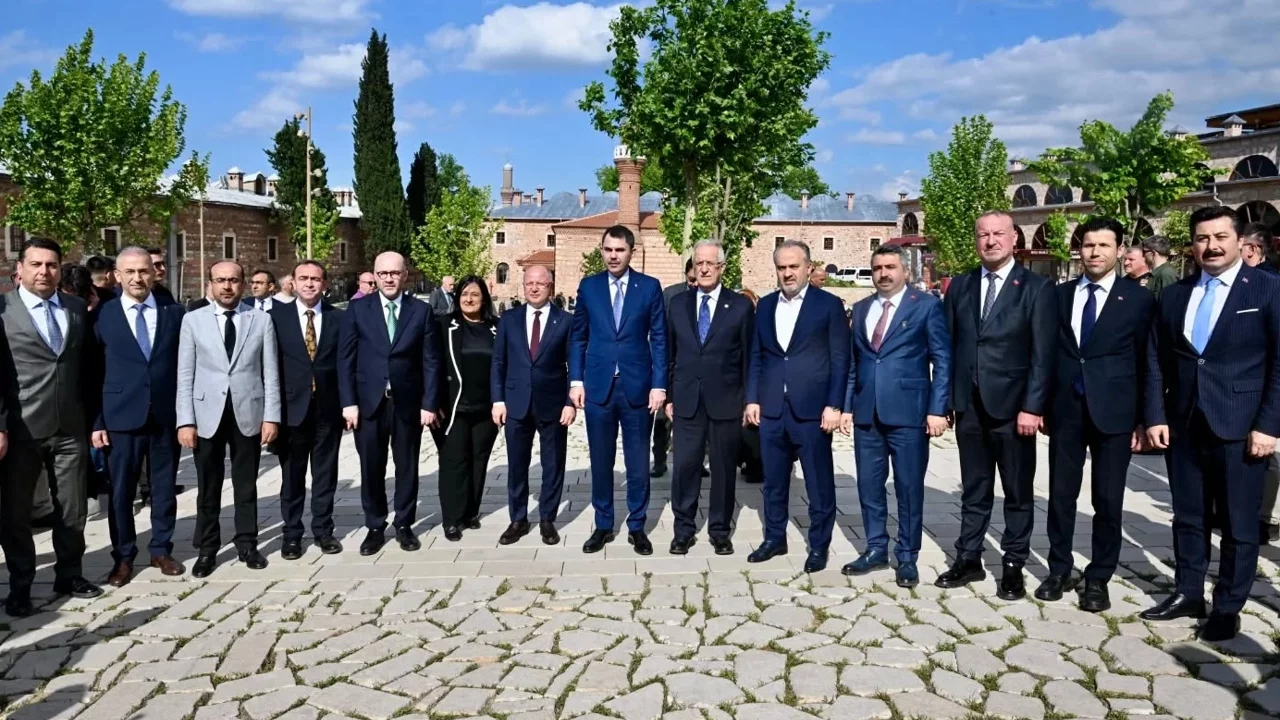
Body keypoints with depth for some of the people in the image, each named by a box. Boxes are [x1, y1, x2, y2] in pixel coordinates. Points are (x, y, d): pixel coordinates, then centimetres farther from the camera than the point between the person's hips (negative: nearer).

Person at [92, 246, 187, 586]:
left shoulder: (175, 313, 3)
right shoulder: (102, 315, 0)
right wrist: (96, 421, -5)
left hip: (166, 416, 1)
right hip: (121, 417, -1)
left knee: (165, 487, 11)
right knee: (120, 491, 7)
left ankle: (161, 549, 25)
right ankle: (123, 557, 21)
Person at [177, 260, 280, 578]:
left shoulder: (261, 320, 3)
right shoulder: (193, 320, 2)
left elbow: (271, 373, 1)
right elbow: (185, 375, 0)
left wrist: (271, 417, -5)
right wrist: (185, 421, -6)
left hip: (248, 414, 0)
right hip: (207, 415, 0)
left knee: (246, 486, 10)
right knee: (208, 488, 9)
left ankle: (247, 545, 21)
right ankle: (207, 549, 21)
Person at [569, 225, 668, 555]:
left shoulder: (650, 287, 2)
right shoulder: (588, 286, 6)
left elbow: (659, 339, 0)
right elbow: (578, 338, 9)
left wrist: (659, 385, -6)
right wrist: (576, 380, 1)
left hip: (637, 387, -1)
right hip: (598, 386, 1)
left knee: (637, 462, 7)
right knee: (601, 461, 9)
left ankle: (637, 527, 20)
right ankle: (603, 526, 21)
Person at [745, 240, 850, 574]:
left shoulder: (829, 304, -2)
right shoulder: (765, 305, 11)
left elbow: (840, 360, -4)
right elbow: (756, 356, 13)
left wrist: (834, 405, -10)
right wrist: (752, 399, 6)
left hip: (812, 409, -4)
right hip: (771, 408, 4)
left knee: (819, 483, 5)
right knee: (774, 480, 13)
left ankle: (819, 545, 17)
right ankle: (774, 537, 27)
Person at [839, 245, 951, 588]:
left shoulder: (926, 305, 0)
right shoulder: (861, 308, 14)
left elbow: (942, 361, -3)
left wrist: (937, 410, -10)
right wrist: (847, 406, 9)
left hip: (908, 412, -4)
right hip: (866, 413, 5)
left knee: (909, 488, 4)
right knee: (869, 485, 10)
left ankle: (907, 557, 16)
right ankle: (876, 549, 24)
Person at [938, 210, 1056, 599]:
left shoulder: (1036, 287, -3)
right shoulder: (960, 286, 8)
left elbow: (1043, 355, -7)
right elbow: (949, 346, 8)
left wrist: (1032, 407, -13)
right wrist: (945, 399, 4)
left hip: (1013, 406, -3)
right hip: (969, 406, 3)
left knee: (1018, 492, 8)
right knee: (973, 490, 13)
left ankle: (1013, 566, 19)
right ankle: (968, 559, 23)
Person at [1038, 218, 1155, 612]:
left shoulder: (1139, 298, 0)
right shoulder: (1059, 295, 7)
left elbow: (1146, 363, 0)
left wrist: (1143, 419, -3)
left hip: (1113, 412, -2)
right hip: (1065, 410, 2)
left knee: (1108, 500, 5)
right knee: (1061, 494, 9)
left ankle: (1098, 578, 18)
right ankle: (1059, 570, 23)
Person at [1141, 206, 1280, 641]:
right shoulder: (1174, 295, 9)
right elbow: (1156, 361, 10)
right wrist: (1156, 417, 2)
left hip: (1240, 428, -4)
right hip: (1183, 426, 4)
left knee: (1238, 524, 7)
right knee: (1187, 518, 14)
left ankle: (1229, 608, 20)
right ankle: (1188, 595, 27)